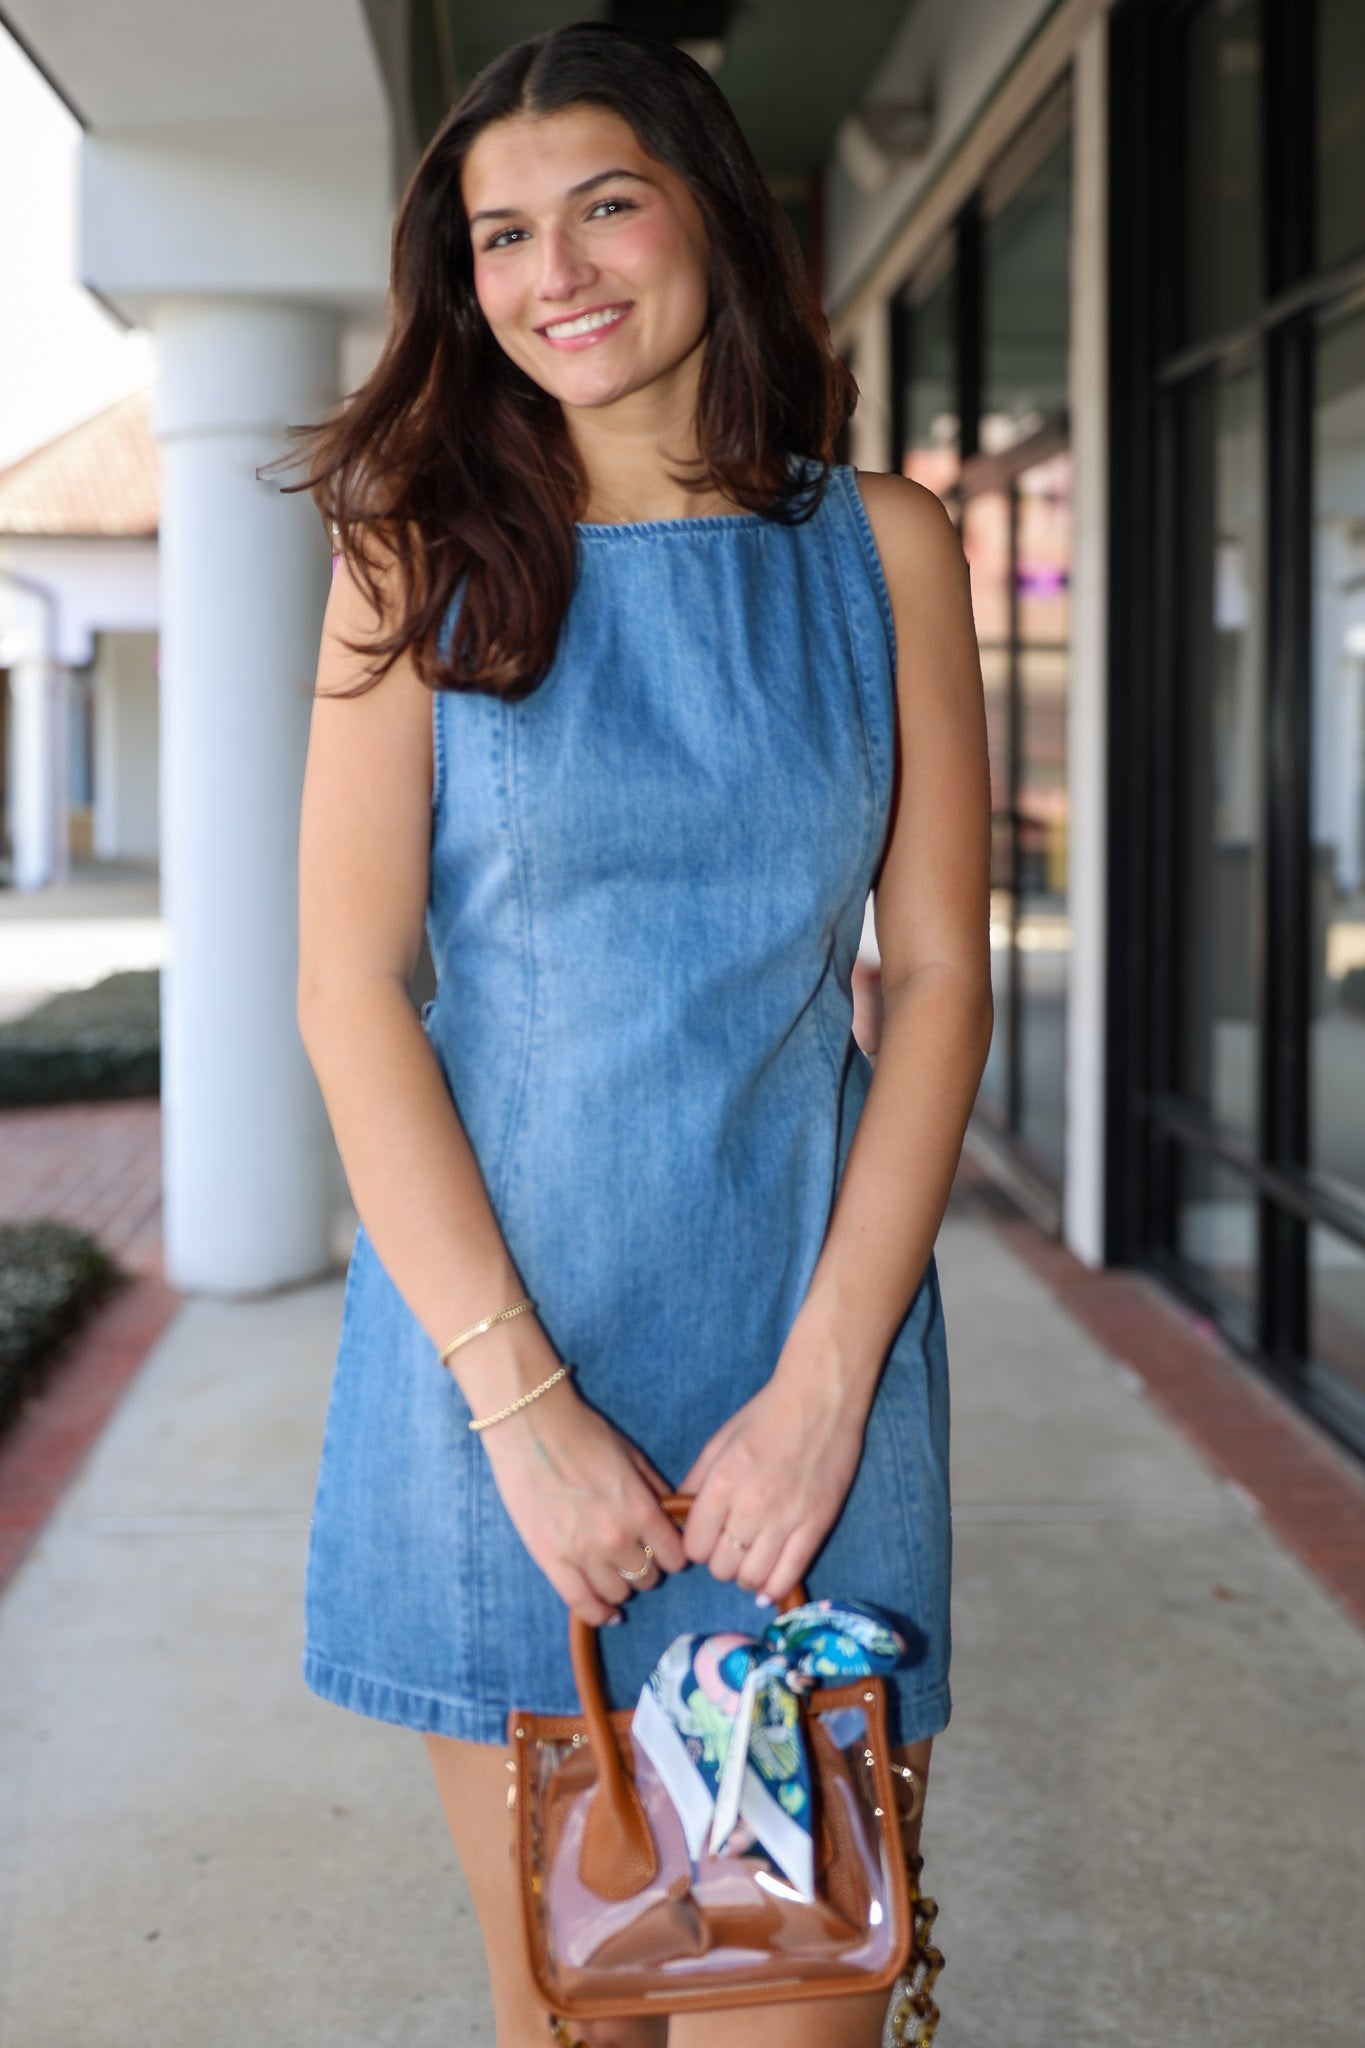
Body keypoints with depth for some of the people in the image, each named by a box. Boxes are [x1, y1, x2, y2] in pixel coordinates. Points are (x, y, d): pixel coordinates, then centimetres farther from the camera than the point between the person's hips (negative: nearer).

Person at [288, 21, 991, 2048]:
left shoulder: (884, 548, 5)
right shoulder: (425, 556, 2)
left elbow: (940, 971, 2)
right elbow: (351, 991, -4)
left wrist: (823, 1379, -8)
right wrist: (523, 1404, -12)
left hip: (808, 1340, 1)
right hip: (492, 1331, 0)